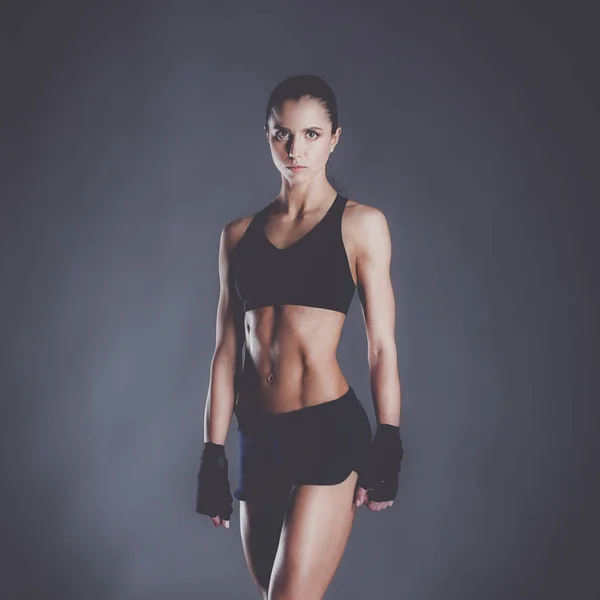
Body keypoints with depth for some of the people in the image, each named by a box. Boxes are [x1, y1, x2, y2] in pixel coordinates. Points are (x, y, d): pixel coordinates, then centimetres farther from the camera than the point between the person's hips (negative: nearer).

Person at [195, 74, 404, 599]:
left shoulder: (361, 224, 0)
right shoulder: (239, 234, 10)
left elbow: (381, 347, -1)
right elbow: (227, 351, 10)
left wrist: (388, 448, -4)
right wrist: (214, 453, 8)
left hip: (330, 430, -4)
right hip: (258, 437, 5)